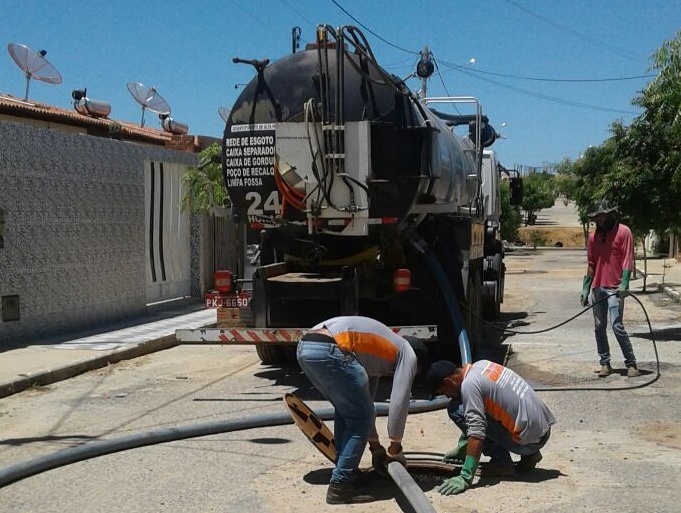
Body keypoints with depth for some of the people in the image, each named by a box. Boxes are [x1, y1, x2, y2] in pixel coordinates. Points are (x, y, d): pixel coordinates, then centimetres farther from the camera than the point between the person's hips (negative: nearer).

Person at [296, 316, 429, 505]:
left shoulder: (379, 351, 37)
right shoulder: (407, 353, 16)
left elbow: (364, 402, 40)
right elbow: (399, 402, 8)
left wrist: (375, 445, 44)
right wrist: (395, 447, 19)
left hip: (305, 347, 9)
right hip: (329, 350, -9)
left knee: (346, 412, 25)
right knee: (360, 418, 4)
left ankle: (345, 472, 30)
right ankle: (340, 486, 4)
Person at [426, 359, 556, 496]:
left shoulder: (469, 384, -15)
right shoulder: (481, 365, 12)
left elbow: (476, 433, -24)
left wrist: (465, 477, -24)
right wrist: (461, 448, 29)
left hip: (529, 439, -9)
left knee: (456, 409, -7)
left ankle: (502, 462, -2)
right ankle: (528, 455, 15)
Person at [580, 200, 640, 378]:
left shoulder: (623, 231, -3)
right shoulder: (593, 236, 12)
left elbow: (627, 260, -8)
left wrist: (623, 284, -18)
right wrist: (585, 289, 14)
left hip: (615, 289, -6)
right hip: (597, 288, 6)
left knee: (617, 326, -12)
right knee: (599, 327, 6)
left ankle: (631, 364, -5)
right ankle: (605, 363, 15)